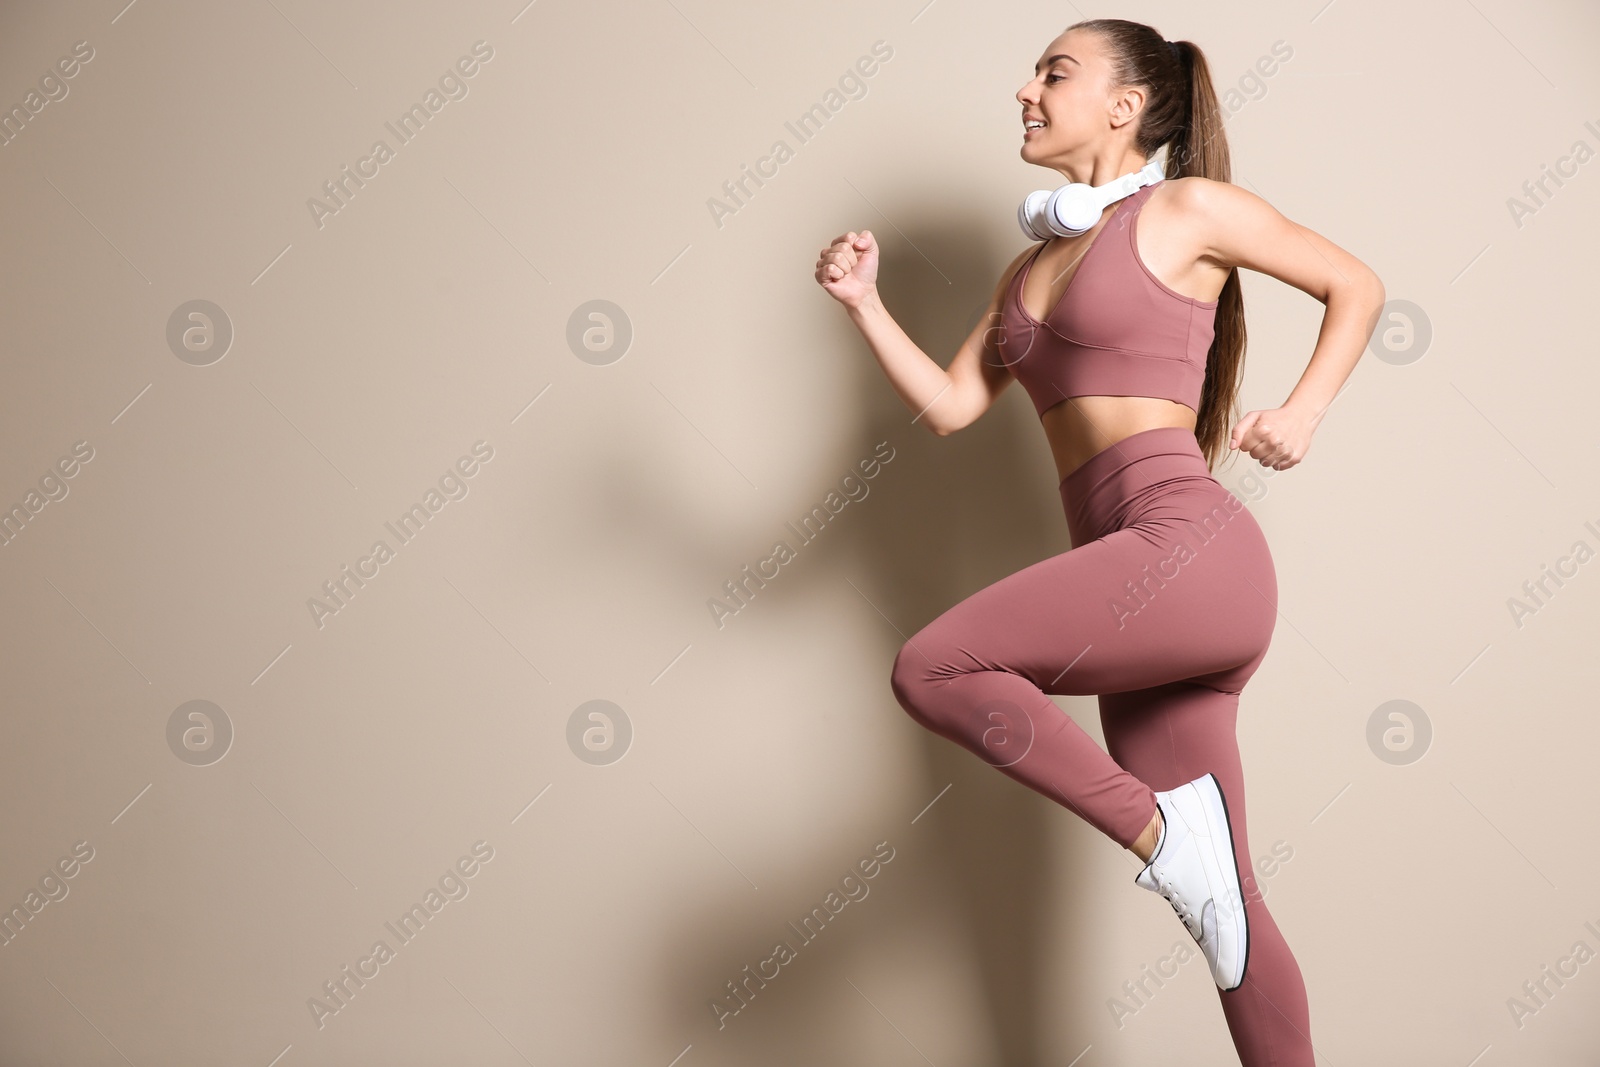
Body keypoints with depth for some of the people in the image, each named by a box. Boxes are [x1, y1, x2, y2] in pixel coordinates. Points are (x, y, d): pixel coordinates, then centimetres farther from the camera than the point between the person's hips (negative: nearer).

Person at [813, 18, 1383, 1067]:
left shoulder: (1186, 209, 4)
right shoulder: (1031, 271, 24)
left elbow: (1357, 285, 10)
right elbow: (949, 405, 16)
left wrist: (1304, 412, -3)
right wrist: (865, 303, 7)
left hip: (1189, 544, -7)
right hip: (1142, 587, 7)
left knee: (931, 670, -21)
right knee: (1226, 905, 7)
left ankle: (1162, 825, -10)